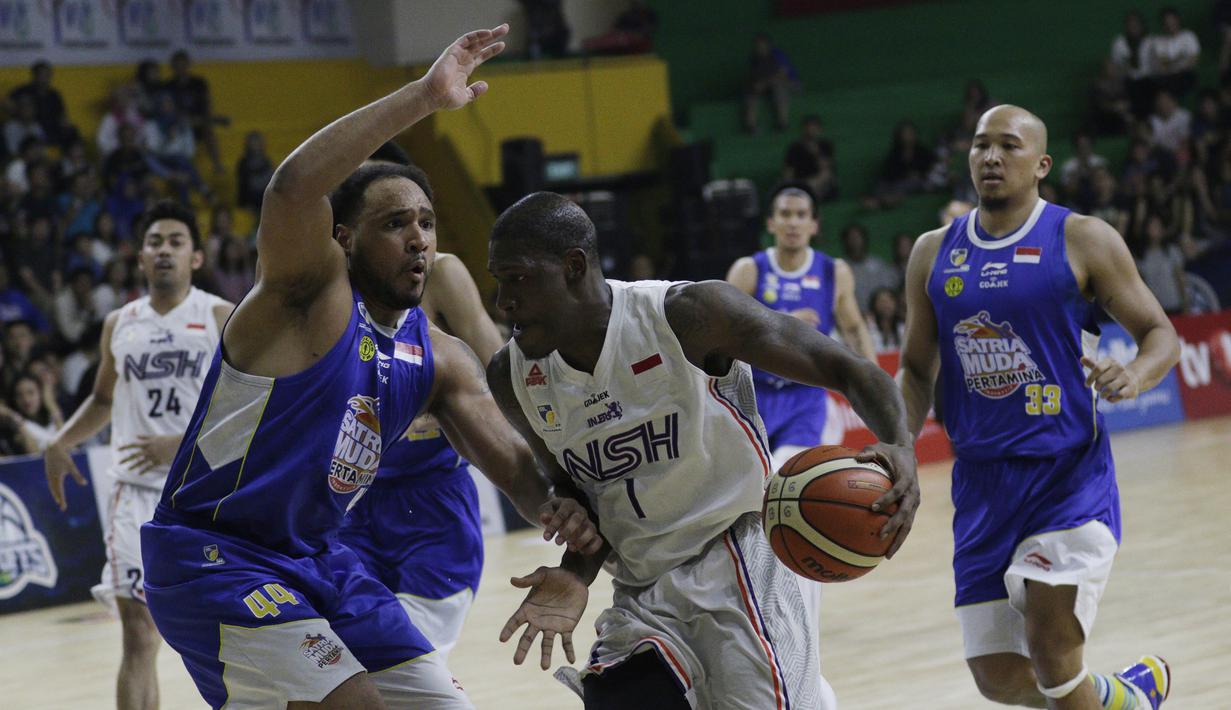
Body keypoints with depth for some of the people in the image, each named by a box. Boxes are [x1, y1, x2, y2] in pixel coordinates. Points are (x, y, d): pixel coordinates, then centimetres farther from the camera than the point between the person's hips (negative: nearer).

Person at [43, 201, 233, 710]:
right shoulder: (118, 325, 11)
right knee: (139, 636, -5)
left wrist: (185, 445, -20)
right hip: (138, 493, 3)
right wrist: (60, 445, 11)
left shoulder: (223, 319, -3)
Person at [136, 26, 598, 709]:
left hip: (316, 557, 8)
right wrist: (425, 97, -37)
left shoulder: (439, 359, 7)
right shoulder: (312, 291, -15)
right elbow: (294, 188, -36)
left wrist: (556, 508, -19)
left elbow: (512, 459, 6)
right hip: (209, 556, -8)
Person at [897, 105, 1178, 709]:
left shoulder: (1082, 240, -3)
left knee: (1051, 653, -18)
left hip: (1070, 474, -4)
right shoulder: (933, 253, 9)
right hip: (982, 480, 5)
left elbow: (1159, 333, 0)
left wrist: (1134, 377, -22)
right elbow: (917, 370, 17)